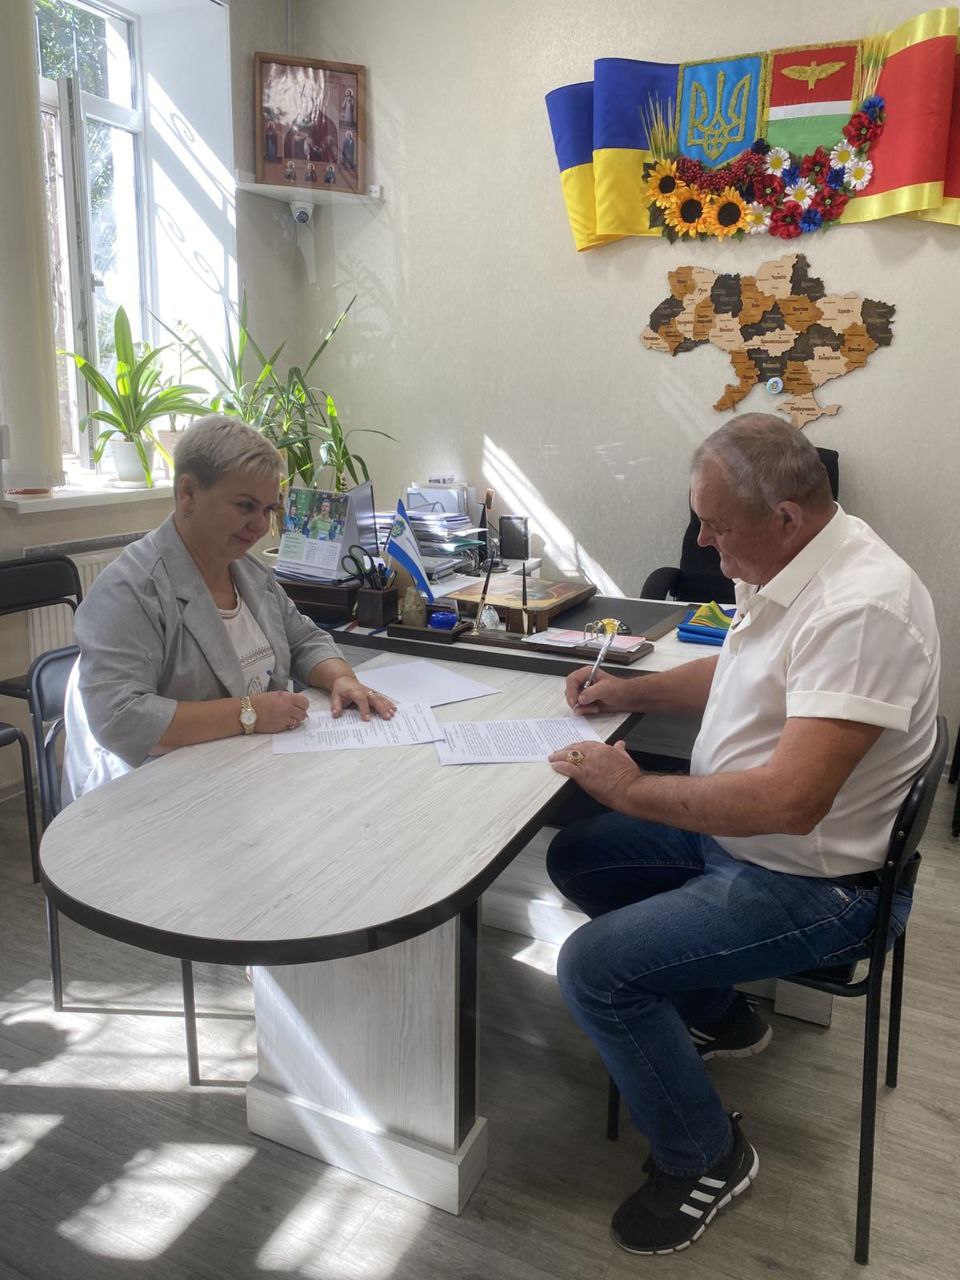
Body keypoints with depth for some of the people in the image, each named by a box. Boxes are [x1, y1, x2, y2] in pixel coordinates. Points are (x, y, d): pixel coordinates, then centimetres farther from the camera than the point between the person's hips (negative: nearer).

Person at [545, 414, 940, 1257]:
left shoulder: (861, 606, -30)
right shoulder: (787, 568, 0)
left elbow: (789, 800, -36)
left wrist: (632, 788, -25)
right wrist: (630, 692, 4)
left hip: (813, 884, -10)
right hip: (731, 832, 10)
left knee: (593, 968, -17)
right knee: (576, 859, 16)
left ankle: (705, 1157, 10)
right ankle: (718, 1016, 31)